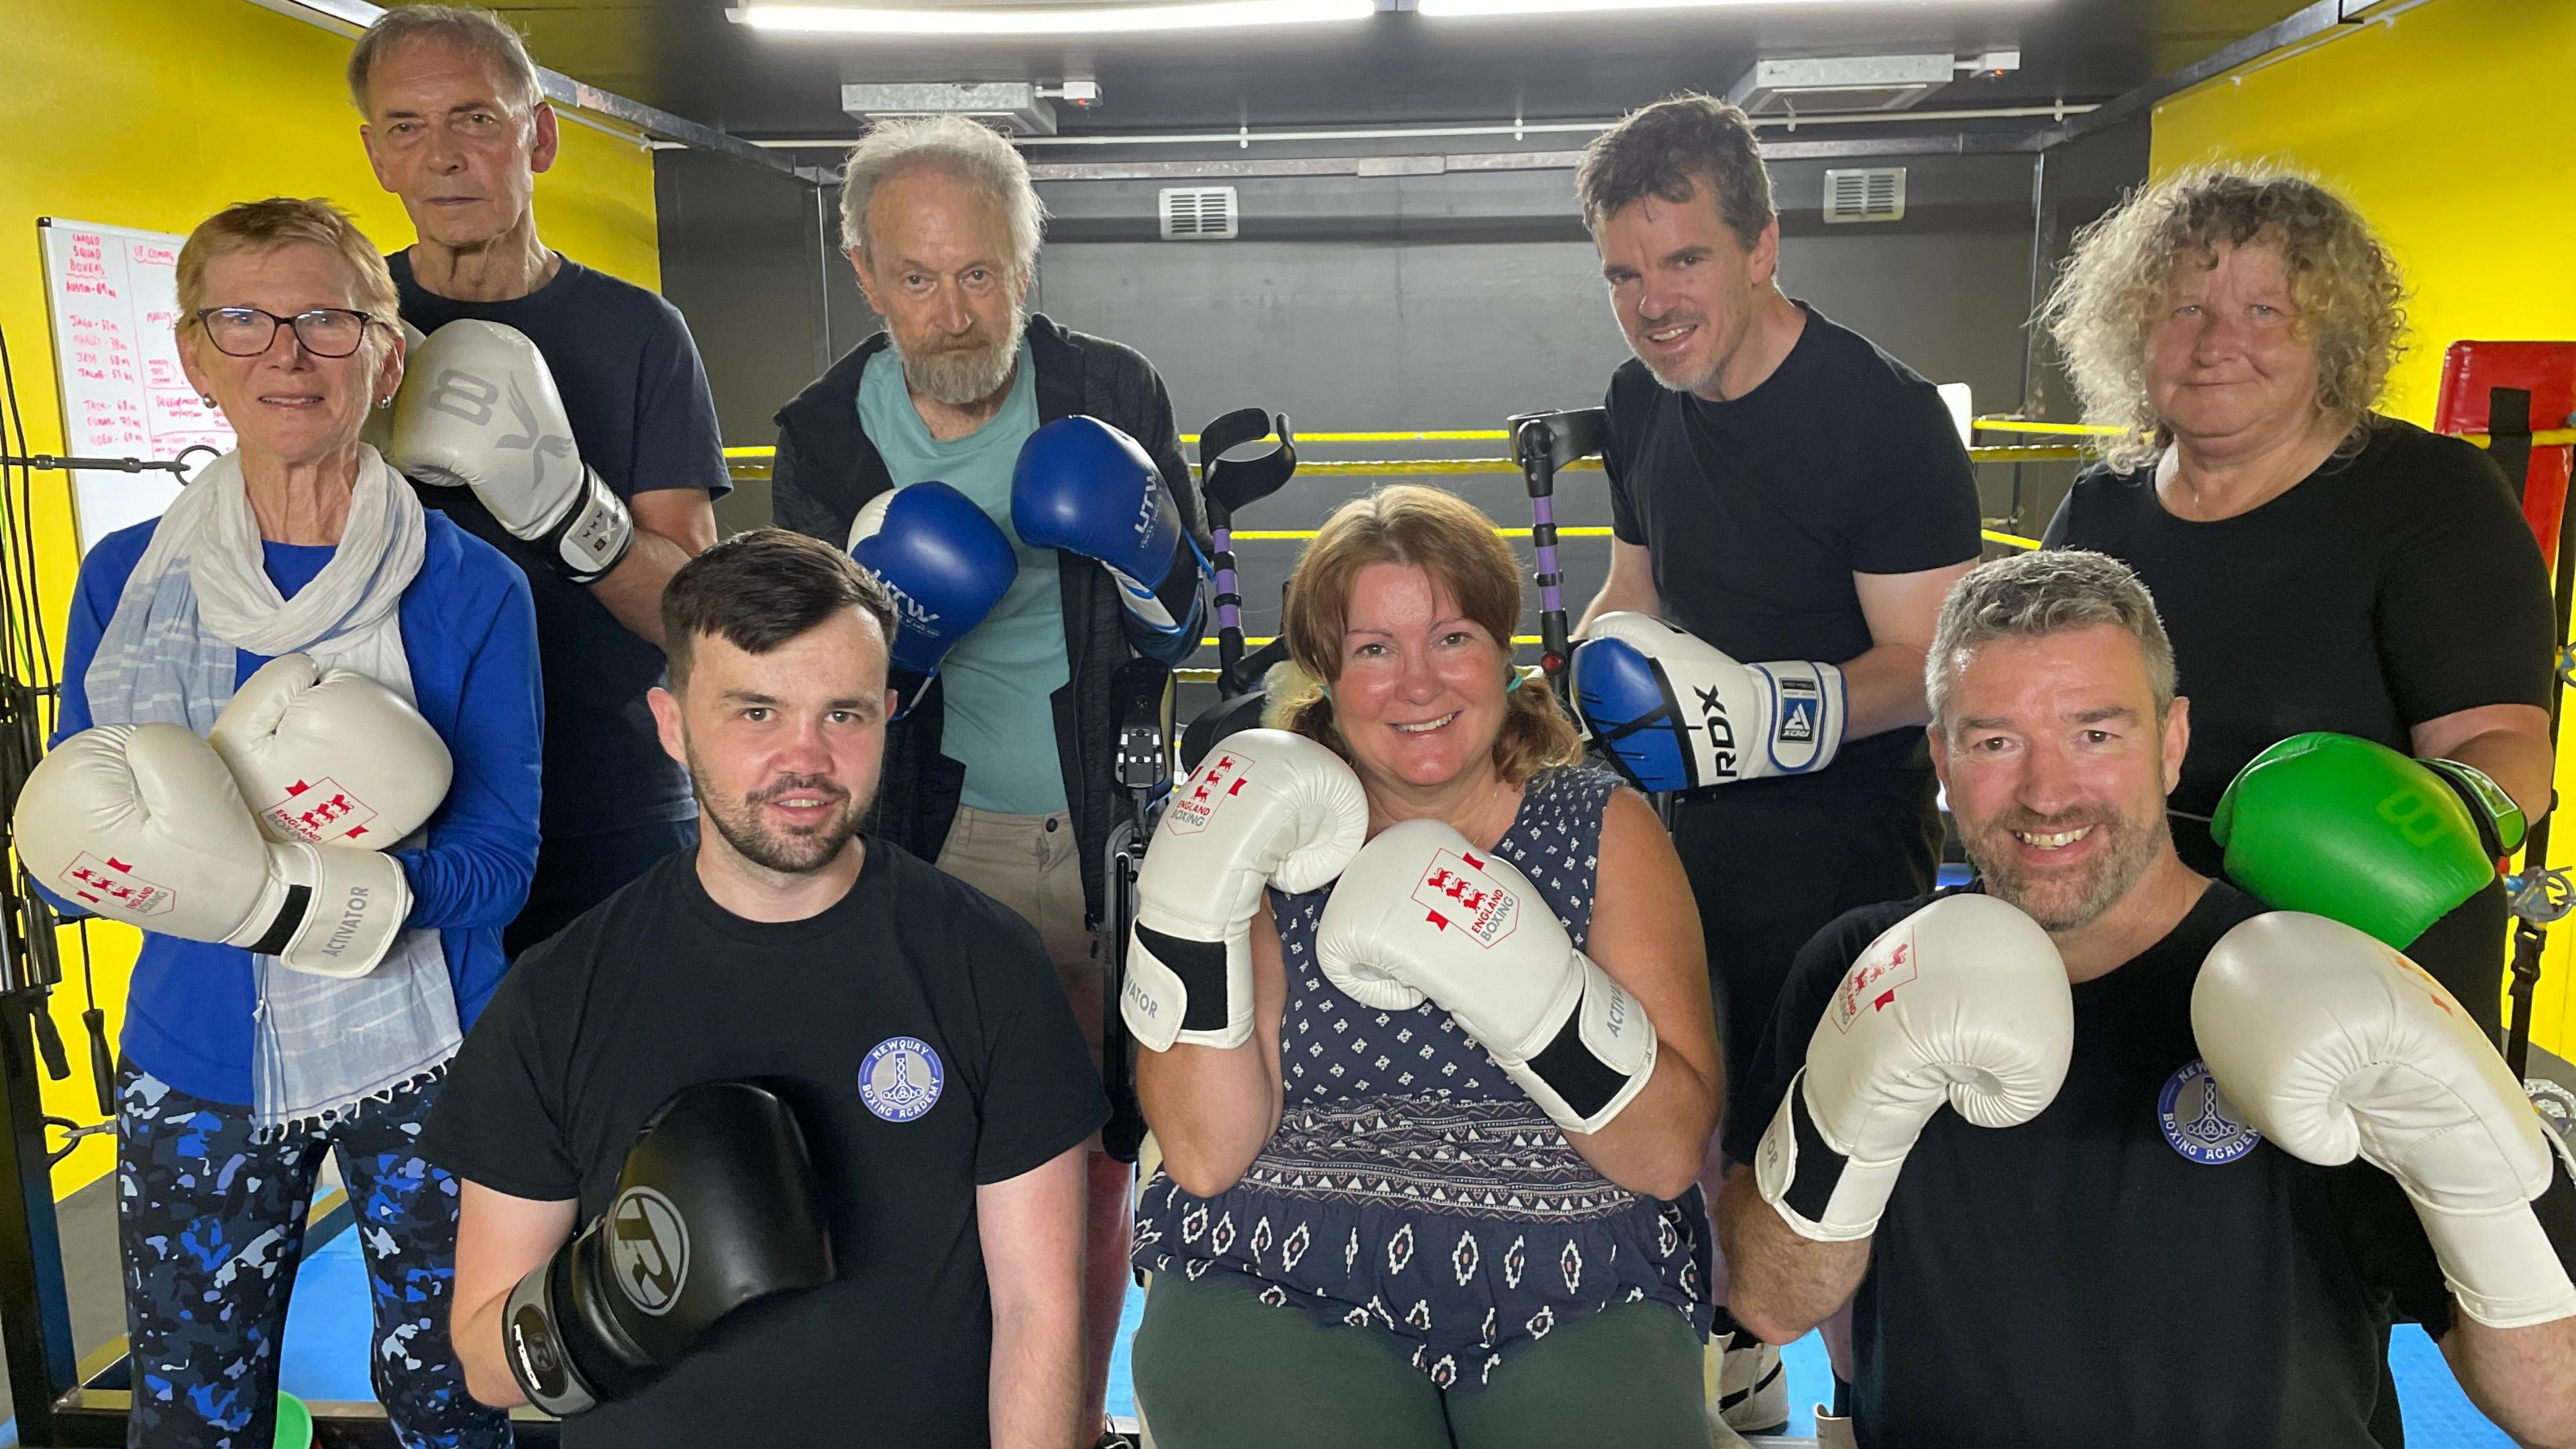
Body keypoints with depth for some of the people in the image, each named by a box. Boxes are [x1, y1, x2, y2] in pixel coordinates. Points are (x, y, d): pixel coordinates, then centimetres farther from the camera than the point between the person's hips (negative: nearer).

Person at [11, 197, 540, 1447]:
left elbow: (498, 863, -11)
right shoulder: (124, 580, 1)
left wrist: (277, 897, -27)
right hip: (194, 1071, 2)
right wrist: (204, 825, -20)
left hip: (416, 1063, -2)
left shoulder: (471, 590, -7)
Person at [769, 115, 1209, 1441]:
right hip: (940, 845, 0)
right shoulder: (823, 438, -2)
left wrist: (1150, 556, -19)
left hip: (1112, 838, 0)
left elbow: (1185, 635, 3)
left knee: (1094, 1162, 10)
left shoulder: (1114, 393, -4)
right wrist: (881, 640, -18)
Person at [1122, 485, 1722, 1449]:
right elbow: (1206, 1154, -5)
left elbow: (1672, 1154, -6)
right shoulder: (1276, 832, 4)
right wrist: (1195, 895, -16)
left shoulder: (1605, 829, 4)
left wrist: (1516, 971, -22)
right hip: (1279, 1289, 0)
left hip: (1572, 1305, 1)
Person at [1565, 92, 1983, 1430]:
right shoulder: (1641, 403, 2)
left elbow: (1928, 663, -22)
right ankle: (1734, 1363, 43)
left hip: (1843, 834, -7)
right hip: (1683, 815, 7)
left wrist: (1786, 707, -37)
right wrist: (1597, 669, -2)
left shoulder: (1886, 416, -20)